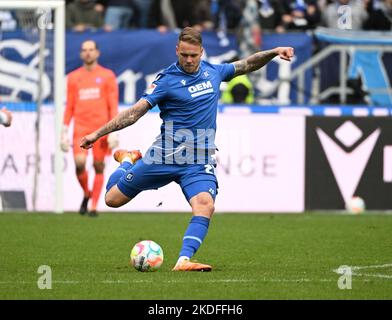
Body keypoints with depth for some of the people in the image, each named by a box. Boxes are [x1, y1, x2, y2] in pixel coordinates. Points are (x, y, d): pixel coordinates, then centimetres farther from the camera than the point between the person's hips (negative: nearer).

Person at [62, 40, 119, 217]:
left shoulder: (107, 76, 5)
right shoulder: (73, 77, 11)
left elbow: (113, 105, 2)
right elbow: (69, 107, 13)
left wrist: (114, 131, -7)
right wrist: (64, 132, 8)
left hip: (101, 127, -1)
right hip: (80, 127, 1)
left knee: (99, 167, -1)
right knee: (79, 162, -15)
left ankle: (94, 206, 7)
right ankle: (86, 194, 11)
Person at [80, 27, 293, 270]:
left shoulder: (213, 72, 8)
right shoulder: (167, 80, -8)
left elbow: (246, 66, 25)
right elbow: (136, 111, -10)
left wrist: (273, 52, 13)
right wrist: (97, 134, -16)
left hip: (200, 162, 2)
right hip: (165, 156, -2)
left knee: (205, 205, -27)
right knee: (113, 199, 4)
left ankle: (184, 260, -30)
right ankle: (128, 161, 34)